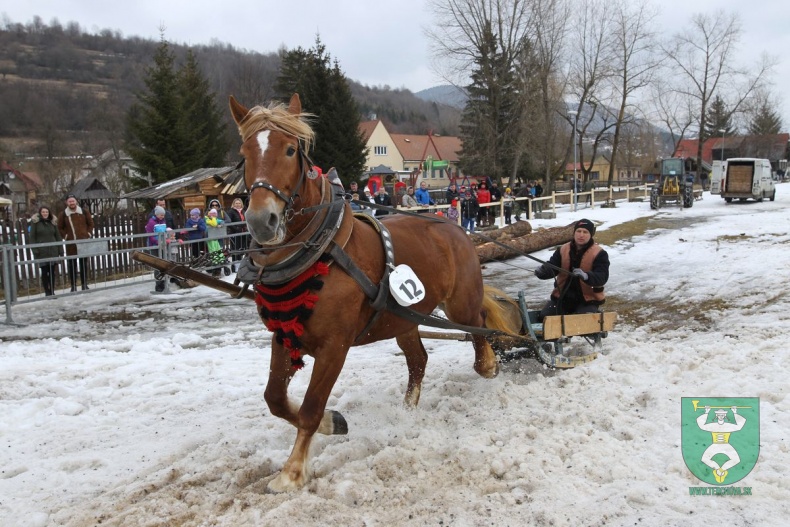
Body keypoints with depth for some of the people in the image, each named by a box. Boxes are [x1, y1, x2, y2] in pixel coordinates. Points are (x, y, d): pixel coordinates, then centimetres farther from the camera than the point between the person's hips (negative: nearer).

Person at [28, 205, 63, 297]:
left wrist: (60, 250, 5)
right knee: (44, 272, -1)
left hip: (53, 251, 2)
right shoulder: (35, 223, 2)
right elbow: (32, 237, -1)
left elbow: (58, 237, 11)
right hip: (42, 252, -2)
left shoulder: (52, 223, 10)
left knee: (52, 272, 4)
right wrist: (35, 250, -10)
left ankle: (52, 292, 9)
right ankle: (47, 292, 6)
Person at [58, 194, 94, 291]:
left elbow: (90, 223, 15)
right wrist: (65, 236, 1)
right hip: (71, 244, -1)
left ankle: (84, 284, 16)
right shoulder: (63, 215, 2)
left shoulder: (84, 212, 5)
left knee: (84, 264, 7)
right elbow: (60, 228, 12)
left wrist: (89, 234, 4)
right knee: (72, 265, -2)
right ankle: (73, 286, 4)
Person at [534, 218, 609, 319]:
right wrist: (542, 271, -27)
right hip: (562, 296, 4)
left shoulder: (599, 254, -8)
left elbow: (602, 277, -21)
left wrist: (586, 276, -44)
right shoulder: (563, 250, 4)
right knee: (544, 316, -8)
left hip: (587, 299, -4)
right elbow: (551, 267, 0)